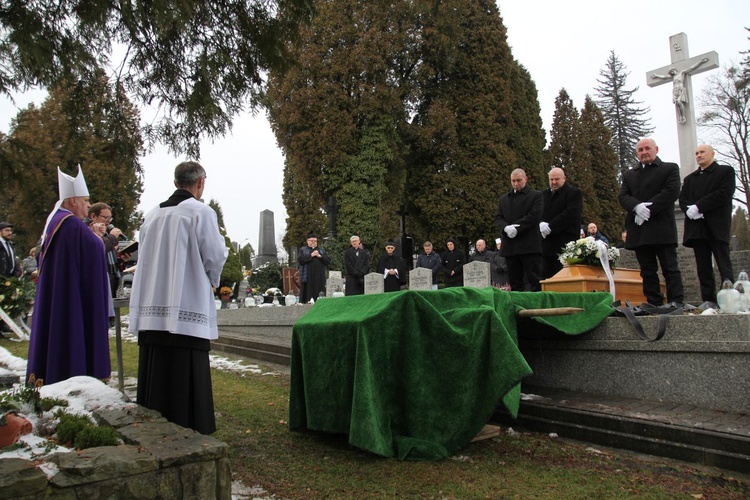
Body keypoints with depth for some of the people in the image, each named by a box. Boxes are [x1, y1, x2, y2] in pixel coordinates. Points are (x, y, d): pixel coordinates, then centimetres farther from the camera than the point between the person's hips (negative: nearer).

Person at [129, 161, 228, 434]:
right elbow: (215, 258, -7)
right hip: (187, 309, -6)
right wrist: (213, 279, 14)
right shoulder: (201, 212, -6)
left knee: (154, 376, 12)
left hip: (151, 308, 6)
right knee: (187, 380, -2)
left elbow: (143, 256, 18)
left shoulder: (152, 214, 11)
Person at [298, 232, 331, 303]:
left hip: (319, 277, 3)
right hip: (308, 277, -3)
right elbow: (300, 260, -7)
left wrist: (320, 256, -8)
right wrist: (311, 255, -12)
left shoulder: (322, 250, 18)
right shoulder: (303, 250, 10)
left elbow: (328, 261, 7)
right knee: (308, 294, -6)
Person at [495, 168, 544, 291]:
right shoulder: (504, 198, 20)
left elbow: (534, 216, -7)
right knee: (514, 283, 6)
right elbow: (498, 218, 11)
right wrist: (506, 228, -11)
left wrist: (515, 228, -14)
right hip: (510, 247, 5)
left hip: (530, 245, -4)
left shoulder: (536, 196, 6)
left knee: (533, 281, -5)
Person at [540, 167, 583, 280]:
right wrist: (541, 224, -9)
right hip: (546, 244, 6)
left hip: (564, 245, -6)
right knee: (545, 279, 4)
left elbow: (570, 214, -13)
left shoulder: (574, 193, 0)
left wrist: (550, 227, -15)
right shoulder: (545, 194, 21)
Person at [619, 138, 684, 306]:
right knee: (647, 271, 4)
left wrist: (648, 209, -14)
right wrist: (637, 206, -14)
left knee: (670, 268, -4)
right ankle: (654, 304, 7)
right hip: (638, 230, 4)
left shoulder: (670, 168, 9)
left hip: (662, 229, -4)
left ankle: (676, 303, -4)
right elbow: (622, 196, 7)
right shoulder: (629, 175, 20)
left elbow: (672, 191, -6)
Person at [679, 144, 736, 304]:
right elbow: (682, 199, 10)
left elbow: (725, 194, -7)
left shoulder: (726, 171, 9)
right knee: (703, 270, 2)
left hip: (717, 226, -4)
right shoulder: (690, 178, 23)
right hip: (697, 228, 4)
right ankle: (709, 302, 2)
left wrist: (698, 207, -14)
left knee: (724, 267, -8)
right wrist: (689, 210, -12)